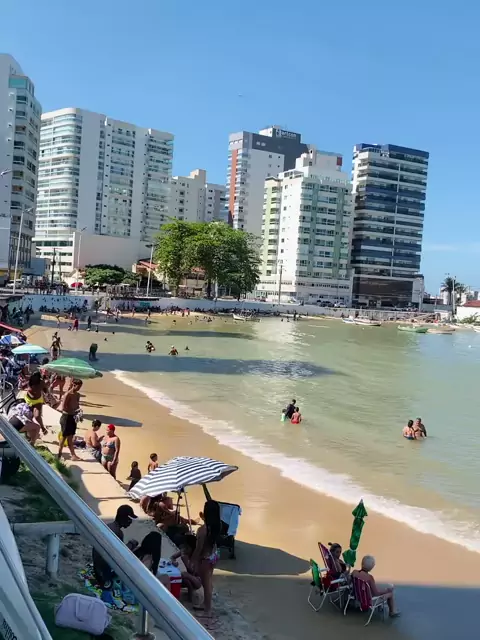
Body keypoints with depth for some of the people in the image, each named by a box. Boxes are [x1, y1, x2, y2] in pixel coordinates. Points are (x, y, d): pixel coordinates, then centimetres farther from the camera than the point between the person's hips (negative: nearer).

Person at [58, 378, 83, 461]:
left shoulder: (77, 395, 7)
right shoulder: (68, 394, -16)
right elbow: (63, 408, -20)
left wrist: (78, 410, -2)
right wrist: (73, 411, -26)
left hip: (73, 417, 7)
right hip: (66, 417, -7)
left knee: (70, 437, 12)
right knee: (64, 436, 3)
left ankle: (73, 455, 13)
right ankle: (59, 454, 16)